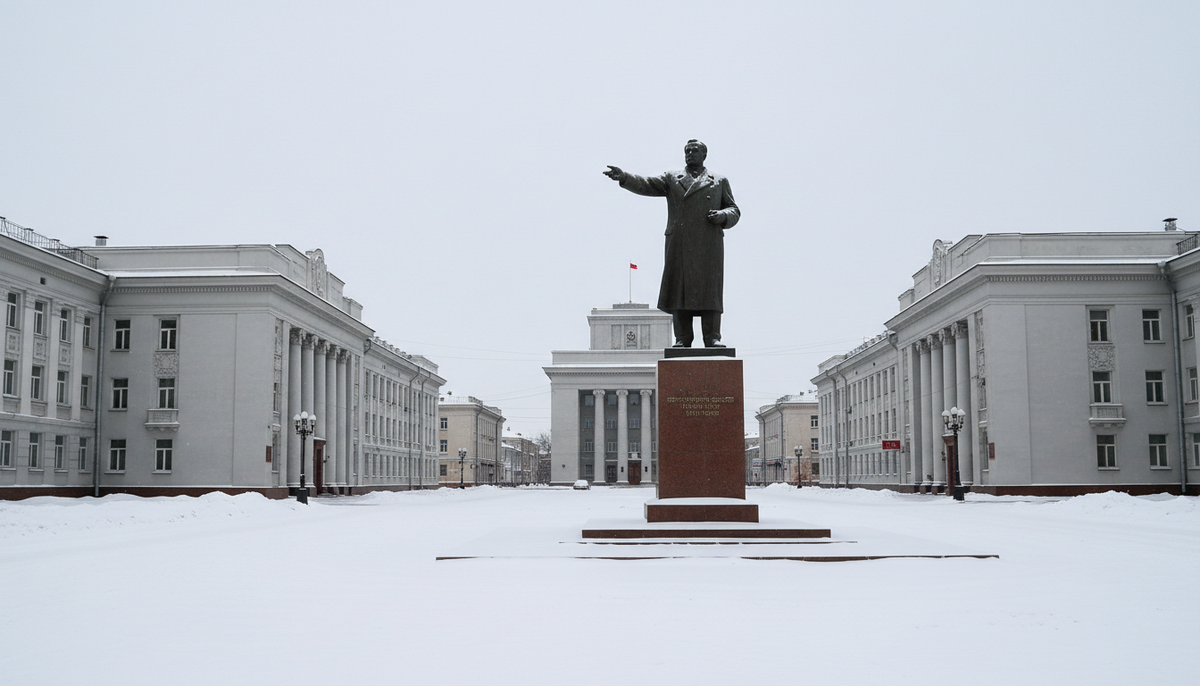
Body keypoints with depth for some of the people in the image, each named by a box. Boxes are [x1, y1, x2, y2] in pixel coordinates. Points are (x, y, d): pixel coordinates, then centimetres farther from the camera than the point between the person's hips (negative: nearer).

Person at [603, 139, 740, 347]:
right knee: (679, 288, -3)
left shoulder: (719, 182, 17)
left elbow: (734, 211, 16)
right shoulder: (671, 178, 17)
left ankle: (712, 338, -3)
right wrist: (624, 177, -14)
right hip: (679, 245, 1)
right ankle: (683, 338, -1)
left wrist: (723, 216, -7)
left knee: (710, 290, -5)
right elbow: (647, 185, 3)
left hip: (709, 244, 0)